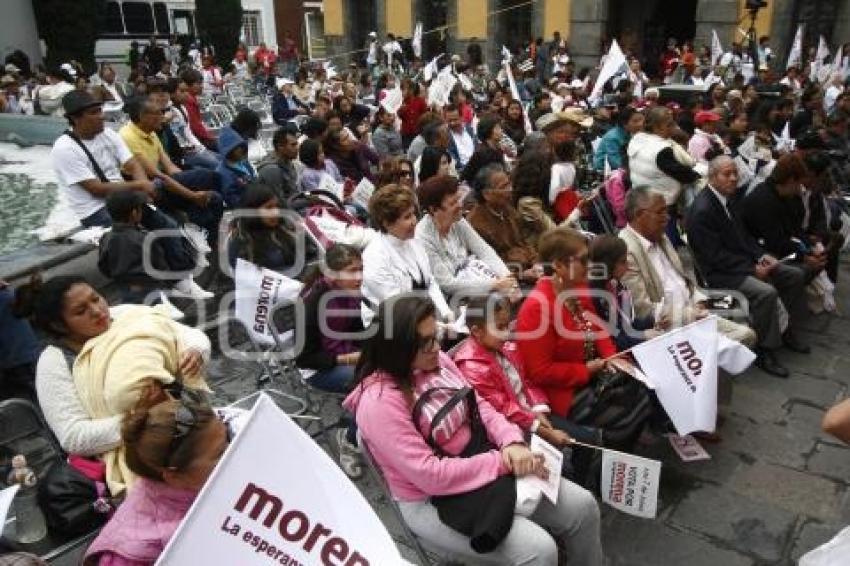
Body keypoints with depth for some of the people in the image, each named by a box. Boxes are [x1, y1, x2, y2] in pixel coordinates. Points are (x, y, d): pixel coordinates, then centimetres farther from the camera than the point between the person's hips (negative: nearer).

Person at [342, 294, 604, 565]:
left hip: (481, 462, 8)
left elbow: (478, 406, 5)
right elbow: (430, 476, -26)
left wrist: (511, 442, -14)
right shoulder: (378, 401, -25)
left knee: (582, 506, 1)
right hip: (434, 501, -7)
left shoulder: (436, 362, -1)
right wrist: (502, 461, -22)